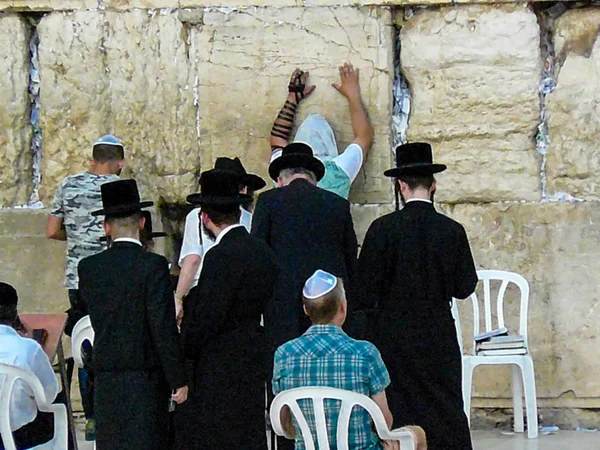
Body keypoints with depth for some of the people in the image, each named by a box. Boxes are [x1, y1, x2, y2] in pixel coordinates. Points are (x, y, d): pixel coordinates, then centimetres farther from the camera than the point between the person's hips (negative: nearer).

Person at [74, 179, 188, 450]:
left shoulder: (88, 267, 2)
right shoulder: (153, 265, -12)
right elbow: (164, 328, -14)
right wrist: (179, 380, -9)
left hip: (106, 375, 4)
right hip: (146, 376, -4)